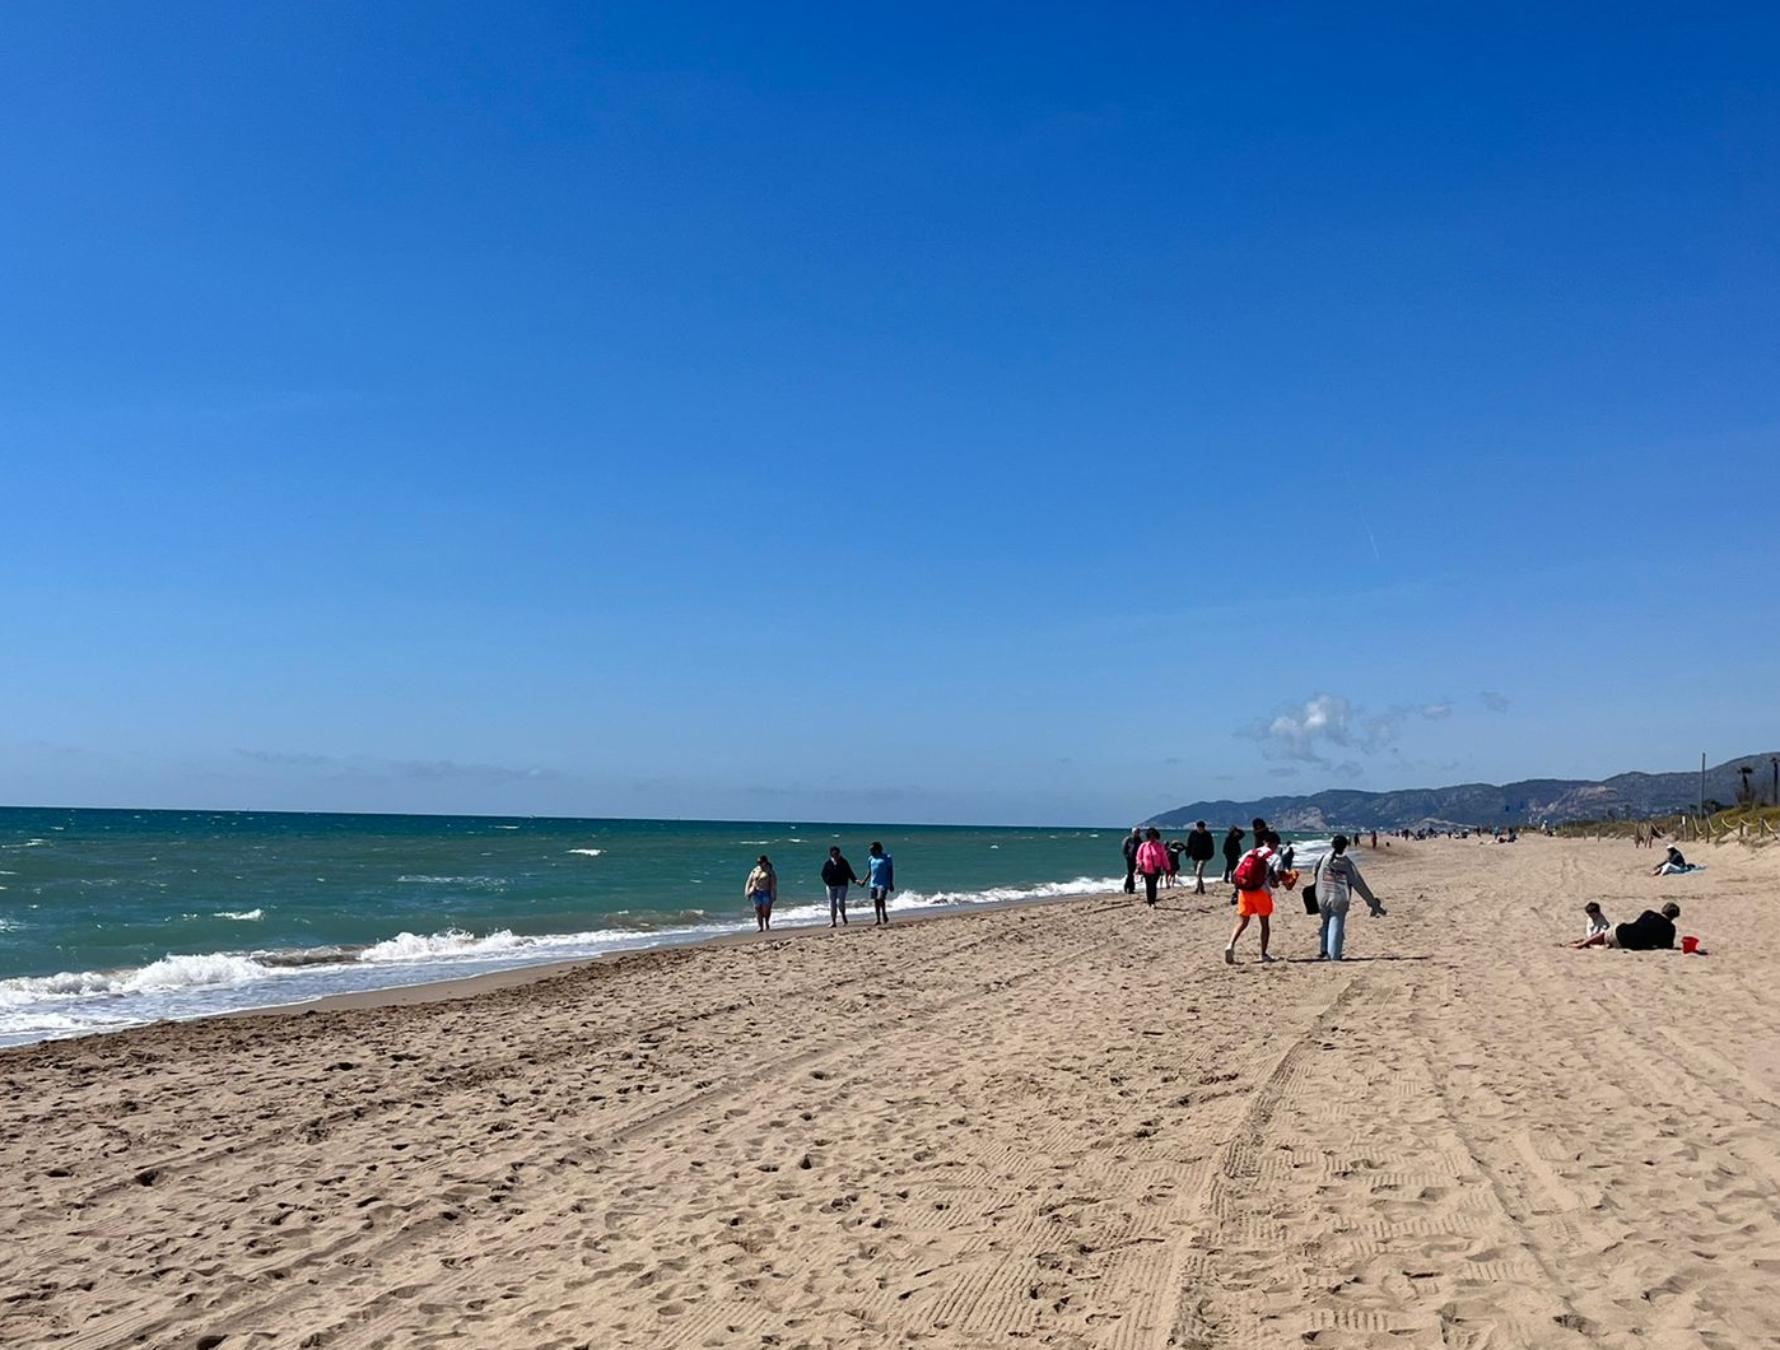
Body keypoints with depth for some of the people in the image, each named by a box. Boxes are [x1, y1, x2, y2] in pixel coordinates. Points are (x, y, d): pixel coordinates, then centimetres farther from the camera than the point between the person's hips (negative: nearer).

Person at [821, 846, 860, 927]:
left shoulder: (844, 862, 3)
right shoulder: (828, 863, 4)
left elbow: (849, 873, 6)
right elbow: (824, 874, 6)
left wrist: (855, 880, -8)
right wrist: (827, 882, -10)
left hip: (842, 885, -1)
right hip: (831, 886, 1)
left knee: (840, 902, -14)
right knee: (832, 904, 2)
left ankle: (843, 915, 13)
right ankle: (832, 921, 11)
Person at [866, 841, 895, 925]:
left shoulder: (886, 857, -5)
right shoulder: (870, 858, 10)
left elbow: (891, 871, -4)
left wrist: (891, 883, -9)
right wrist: (865, 880, 6)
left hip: (883, 883, -6)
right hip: (873, 883, 6)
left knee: (880, 899, -18)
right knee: (875, 901, 7)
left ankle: (884, 915, 3)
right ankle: (878, 919, 17)